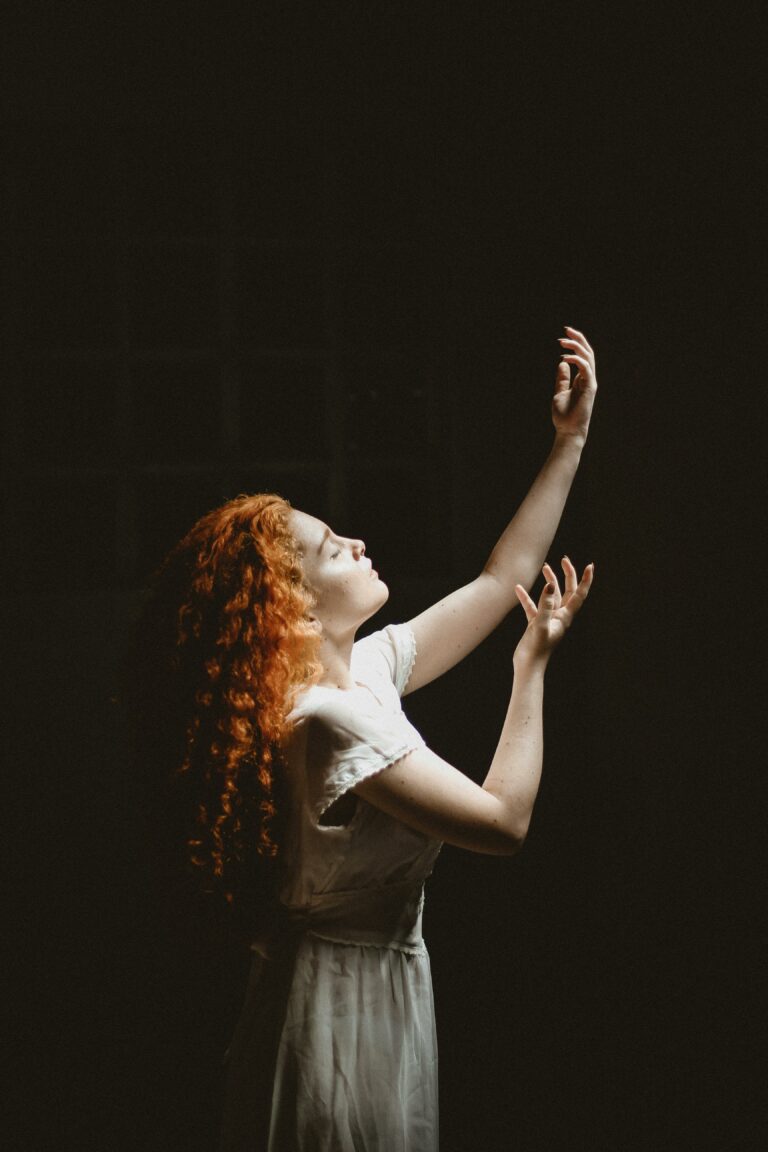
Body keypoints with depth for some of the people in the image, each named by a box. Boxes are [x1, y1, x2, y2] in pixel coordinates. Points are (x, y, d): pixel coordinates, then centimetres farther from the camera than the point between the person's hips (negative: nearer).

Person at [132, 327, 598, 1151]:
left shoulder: (365, 670, 2)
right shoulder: (332, 718, -25)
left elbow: (503, 579, 10)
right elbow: (505, 820, -23)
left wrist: (569, 441, 9)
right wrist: (534, 663, -14)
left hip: (379, 990, 9)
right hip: (347, 1012, -9)